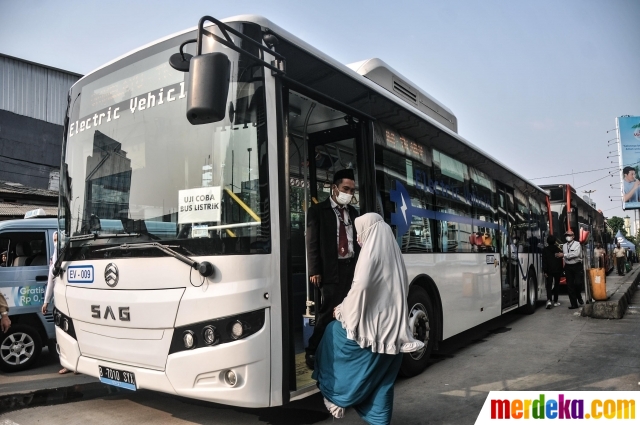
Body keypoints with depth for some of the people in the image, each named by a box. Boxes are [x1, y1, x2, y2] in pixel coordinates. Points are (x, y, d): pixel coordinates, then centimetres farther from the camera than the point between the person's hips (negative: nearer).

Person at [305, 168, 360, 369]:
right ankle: (312, 352, 6)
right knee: (327, 313, -6)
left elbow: (357, 240, 15)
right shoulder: (318, 210, 1)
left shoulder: (353, 212, 16)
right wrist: (314, 271, -11)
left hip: (351, 268, 5)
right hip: (331, 269, -5)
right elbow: (312, 243, -5)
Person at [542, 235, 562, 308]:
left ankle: (549, 300, -23)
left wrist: (545, 271, -7)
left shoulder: (545, 250, -4)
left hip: (549, 270, -2)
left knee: (549, 285, -3)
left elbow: (544, 261, -8)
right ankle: (555, 301, 15)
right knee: (556, 285, 12)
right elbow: (561, 261, 7)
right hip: (557, 270, 2)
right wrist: (561, 271, 12)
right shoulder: (558, 250, 6)